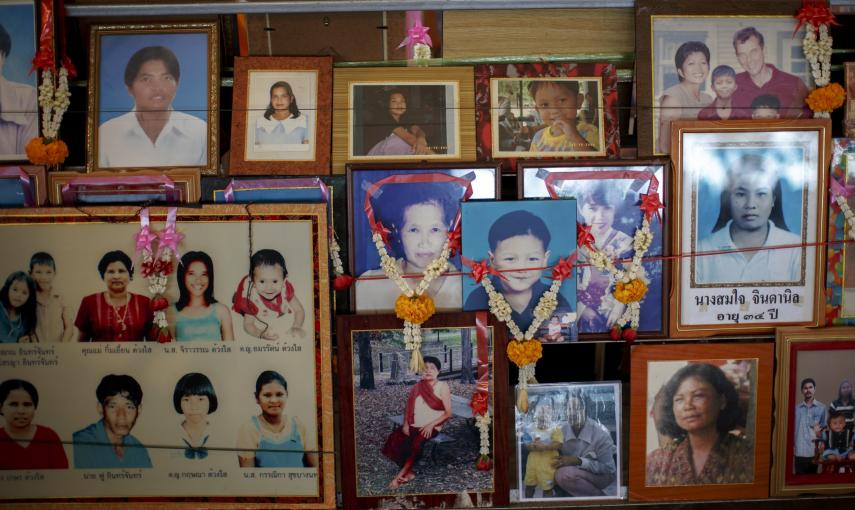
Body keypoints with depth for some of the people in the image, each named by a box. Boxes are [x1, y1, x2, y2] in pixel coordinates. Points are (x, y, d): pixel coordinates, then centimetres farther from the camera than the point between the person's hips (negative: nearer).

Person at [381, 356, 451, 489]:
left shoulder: (442, 386, 0)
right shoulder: (416, 387, 14)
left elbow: (448, 413, -5)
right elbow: (408, 408, 14)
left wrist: (431, 425, -17)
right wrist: (405, 423, -6)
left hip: (431, 427, -4)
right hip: (413, 425, 4)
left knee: (416, 442, -33)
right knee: (394, 439, -23)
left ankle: (400, 475, -21)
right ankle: (408, 472, -14)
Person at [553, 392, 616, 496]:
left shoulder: (600, 433, -23)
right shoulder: (562, 431, -10)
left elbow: (607, 468, -21)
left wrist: (578, 461, -31)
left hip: (602, 475, -7)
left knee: (564, 474, -30)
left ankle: (600, 497, -9)